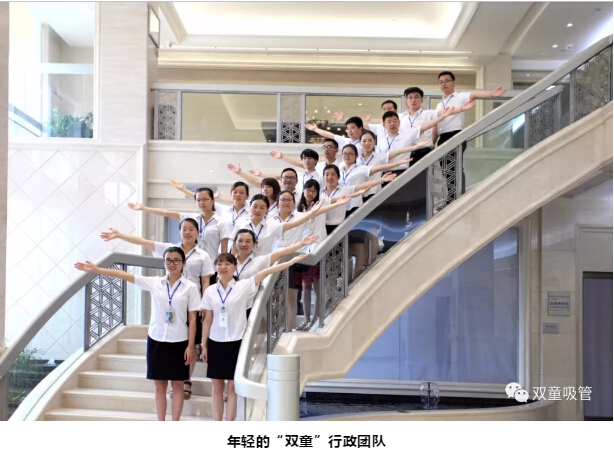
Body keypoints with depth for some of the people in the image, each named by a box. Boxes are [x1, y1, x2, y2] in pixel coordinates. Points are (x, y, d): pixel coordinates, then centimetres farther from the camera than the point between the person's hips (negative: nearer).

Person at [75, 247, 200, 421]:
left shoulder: (190, 287, -5)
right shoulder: (154, 283, 1)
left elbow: (192, 318, -4)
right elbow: (125, 275, -4)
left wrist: (191, 346, -7)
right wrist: (95, 269, -9)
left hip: (179, 342, -2)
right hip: (156, 340, 2)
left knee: (177, 385, 6)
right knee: (159, 386, 8)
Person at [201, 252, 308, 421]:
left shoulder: (243, 286, -4)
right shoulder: (210, 291, 3)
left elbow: (267, 272, -12)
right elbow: (207, 320, 8)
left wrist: (293, 261, -17)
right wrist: (204, 345, 8)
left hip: (236, 342, -2)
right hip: (216, 343, 2)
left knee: (233, 387, 3)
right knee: (216, 387, 7)